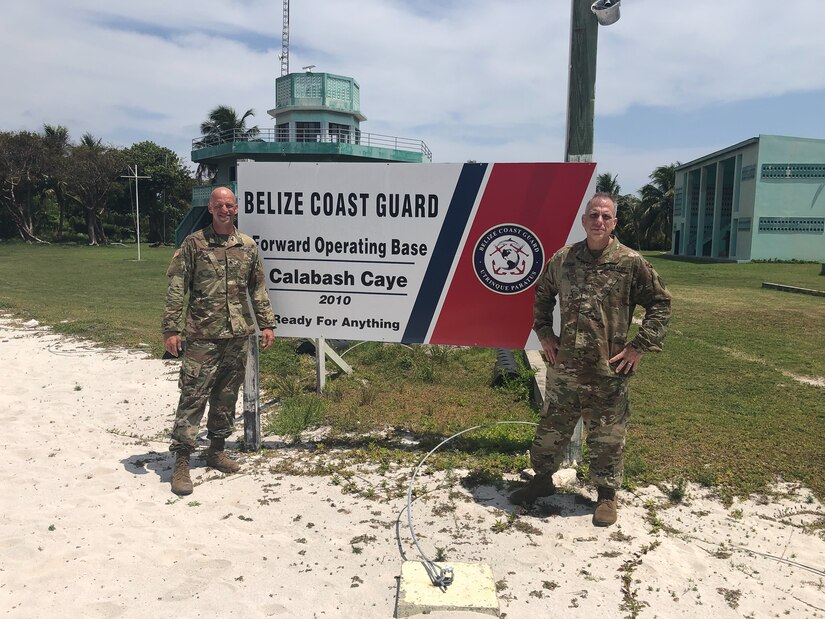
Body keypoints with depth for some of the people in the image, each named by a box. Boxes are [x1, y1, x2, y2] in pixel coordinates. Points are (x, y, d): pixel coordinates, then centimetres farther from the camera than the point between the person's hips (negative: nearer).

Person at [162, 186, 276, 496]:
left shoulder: (248, 246, 9)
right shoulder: (194, 243, -2)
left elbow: (258, 288, 15)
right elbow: (176, 288, -5)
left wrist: (267, 324, 10)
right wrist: (170, 328, -10)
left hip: (238, 334, 4)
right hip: (203, 335, -4)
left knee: (227, 395, 13)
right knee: (193, 396, -4)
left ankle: (216, 450, 28)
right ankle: (181, 462, 4)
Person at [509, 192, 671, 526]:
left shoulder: (631, 262, -7)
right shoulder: (562, 259, 2)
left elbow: (660, 303, 0)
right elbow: (542, 295, 19)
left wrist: (639, 346, -5)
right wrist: (544, 333, 9)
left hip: (608, 371, -3)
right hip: (563, 367, 3)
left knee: (607, 437, 9)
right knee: (551, 427, 16)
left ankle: (607, 494, 29)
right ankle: (543, 478, 36)